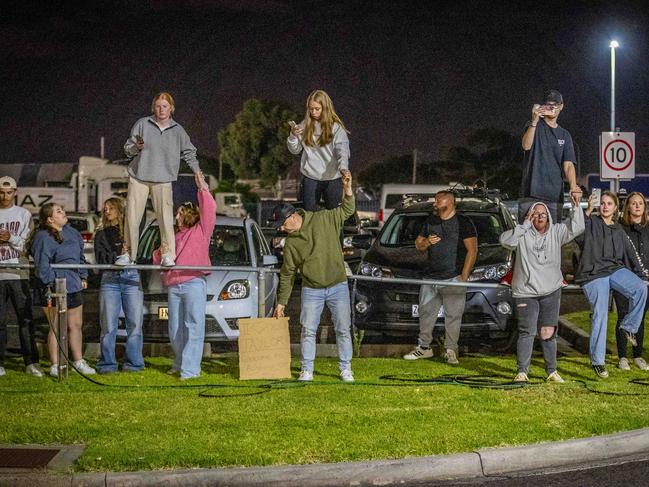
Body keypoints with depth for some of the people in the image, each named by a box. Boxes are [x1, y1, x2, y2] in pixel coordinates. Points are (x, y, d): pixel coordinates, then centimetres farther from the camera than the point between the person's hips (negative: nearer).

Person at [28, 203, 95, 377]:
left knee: (76, 325, 14)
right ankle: (55, 366, 6)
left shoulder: (71, 232, 11)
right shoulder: (43, 237, -13)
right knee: (56, 328, -2)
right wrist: (51, 284, -19)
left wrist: (83, 277, 19)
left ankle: (78, 361, 25)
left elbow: (80, 257, 22)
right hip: (54, 289, -7)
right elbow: (42, 265, -16)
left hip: (73, 287, 7)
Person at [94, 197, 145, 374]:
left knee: (135, 323, -4)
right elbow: (100, 257, 3)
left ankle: (133, 363, 1)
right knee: (108, 325, -6)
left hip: (131, 279, 0)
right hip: (110, 279, 0)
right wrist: (118, 256, -12)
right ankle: (107, 364, -2)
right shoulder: (101, 234, 16)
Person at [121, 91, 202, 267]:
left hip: (163, 180, 0)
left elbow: (189, 152, 18)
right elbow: (127, 148, 7)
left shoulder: (177, 130, 7)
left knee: (166, 218, -9)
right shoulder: (142, 124, 2)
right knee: (132, 216, -2)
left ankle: (168, 255, -3)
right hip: (138, 177, 0)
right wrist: (136, 147, -14)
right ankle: (128, 254, 7)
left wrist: (197, 171, 11)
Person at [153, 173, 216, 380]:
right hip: (174, 287, 7)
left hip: (194, 283, -7)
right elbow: (160, 262, 28)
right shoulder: (176, 236, 26)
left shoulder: (201, 231, 7)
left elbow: (210, 209, -7)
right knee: (175, 330, 8)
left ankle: (191, 368, -15)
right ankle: (180, 363, 21)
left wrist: (202, 189, -7)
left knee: (193, 327, -10)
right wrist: (161, 254, 6)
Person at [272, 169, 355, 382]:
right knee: (308, 330, -1)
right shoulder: (290, 243, 1)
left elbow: (347, 211, 0)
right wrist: (281, 302, 8)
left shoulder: (323, 219, -6)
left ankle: (345, 369, 12)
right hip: (311, 290, 2)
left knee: (343, 330, 2)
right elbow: (287, 274, 7)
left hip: (338, 286, -2)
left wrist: (348, 189, -19)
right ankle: (307, 370, 8)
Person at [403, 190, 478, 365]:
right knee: (426, 313, 9)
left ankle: (451, 350, 0)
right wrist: (427, 242, -3)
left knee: (453, 316, -5)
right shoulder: (430, 222, 16)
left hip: (453, 278, -6)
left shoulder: (463, 222, -2)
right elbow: (418, 245, 22)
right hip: (430, 277, 6)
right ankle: (424, 347, 18)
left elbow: (472, 250, -6)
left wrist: (464, 277, -12)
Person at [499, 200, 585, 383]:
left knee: (548, 333, 4)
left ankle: (552, 371, 13)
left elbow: (576, 227, -3)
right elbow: (505, 240, -16)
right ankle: (522, 371, 1)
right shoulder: (523, 235, -1)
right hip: (526, 292, -2)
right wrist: (525, 225, -16)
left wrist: (576, 206, -14)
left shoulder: (556, 232, 5)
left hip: (551, 292, 2)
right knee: (527, 333, -3)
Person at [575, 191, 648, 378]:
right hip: (594, 275, -4)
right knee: (600, 315, -12)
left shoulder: (618, 229, 19)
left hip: (615, 269, 4)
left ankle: (629, 327, -3)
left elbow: (629, 252, 22)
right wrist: (587, 212, -27)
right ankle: (597, 361, -4)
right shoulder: (591, 222, 3)